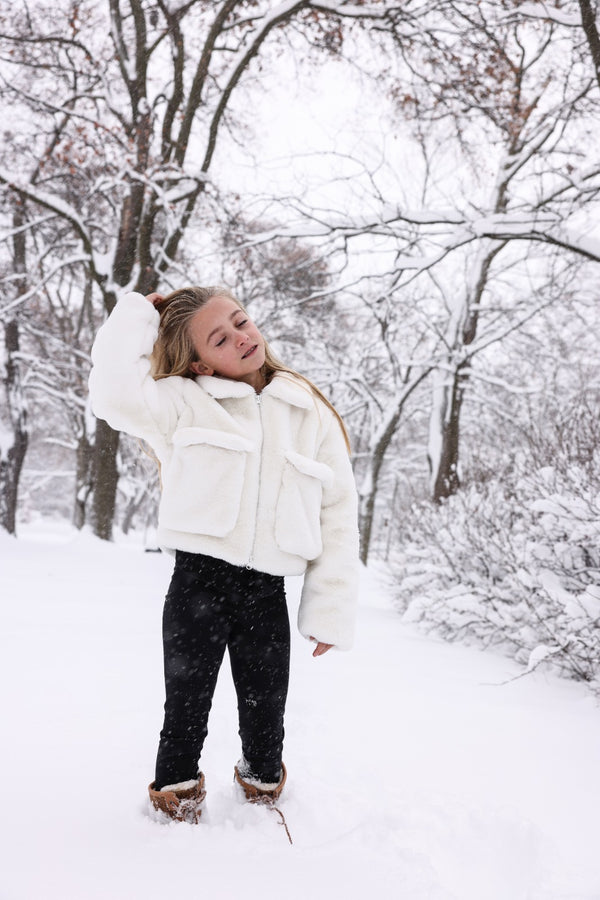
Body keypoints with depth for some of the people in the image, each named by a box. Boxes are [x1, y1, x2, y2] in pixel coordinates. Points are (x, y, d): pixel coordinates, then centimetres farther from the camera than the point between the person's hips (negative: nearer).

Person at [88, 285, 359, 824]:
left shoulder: (311, 412, 5)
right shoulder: (184, 403, 0)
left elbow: (338, 513, 3)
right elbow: (116, 393, -19)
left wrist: (331, 612, -2)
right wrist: (139, 315, -4)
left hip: (268, 594, 2)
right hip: (197, 582, -2)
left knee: (265, 713, 17)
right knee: (186, 707, 13)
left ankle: (264, 786, 44)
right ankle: (176, 798, 37)